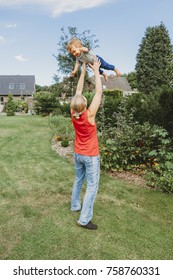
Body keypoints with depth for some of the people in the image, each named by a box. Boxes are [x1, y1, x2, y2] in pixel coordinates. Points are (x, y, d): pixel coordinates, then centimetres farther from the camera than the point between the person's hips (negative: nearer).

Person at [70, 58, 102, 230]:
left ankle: (75, 205, 39)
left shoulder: (73, 114, -10)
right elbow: (99, 92, -18)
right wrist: (96, 71, -10)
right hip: (90, 156, -6)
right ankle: (84, 219, 3)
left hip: (77, 154, 7)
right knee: (92, 186, 1)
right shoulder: (89, 115, -24)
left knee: (78, 181, 23)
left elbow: (78, 91, 0)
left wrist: (83, 71, 5)